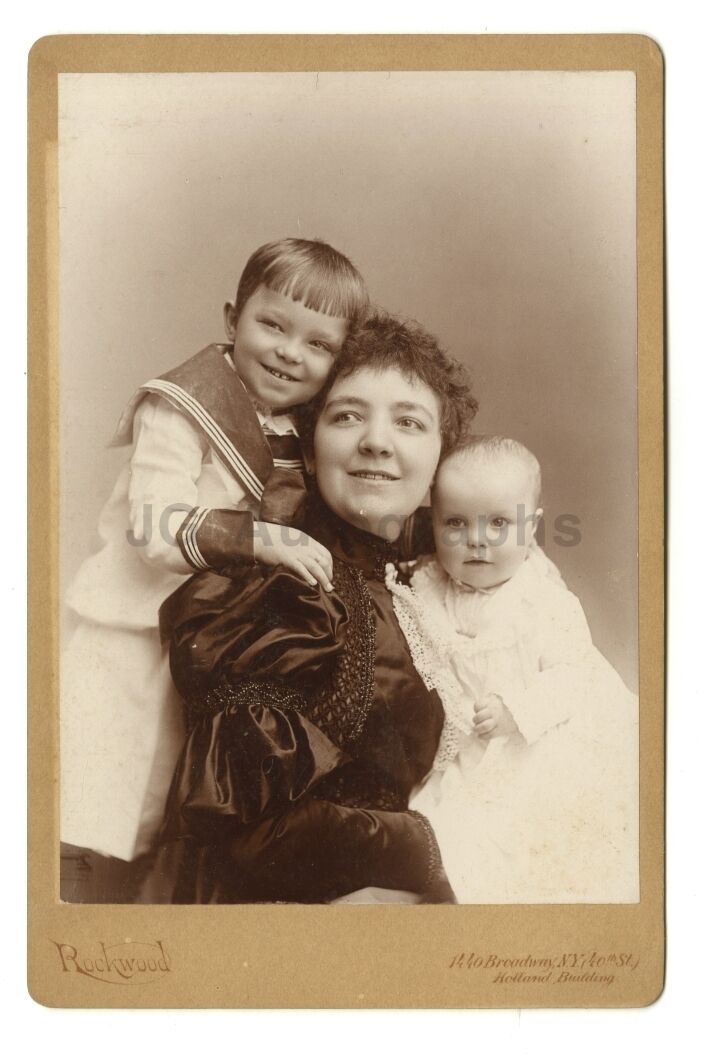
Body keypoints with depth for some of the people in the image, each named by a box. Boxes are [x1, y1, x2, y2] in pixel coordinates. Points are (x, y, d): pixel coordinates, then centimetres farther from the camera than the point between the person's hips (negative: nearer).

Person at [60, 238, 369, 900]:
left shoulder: (309, 434, 6)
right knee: (101, 853, 1)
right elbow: (157, 526, -26)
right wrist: (261, 540, -35)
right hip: (137, 643, -6)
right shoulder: (181, 410, -16)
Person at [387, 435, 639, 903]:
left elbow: (574, 676, -9)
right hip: (457, 766, 1)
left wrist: (517, 709, -23)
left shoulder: (548, 602, -3)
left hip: (535, 756, -1)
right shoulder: (423, 595, 2)